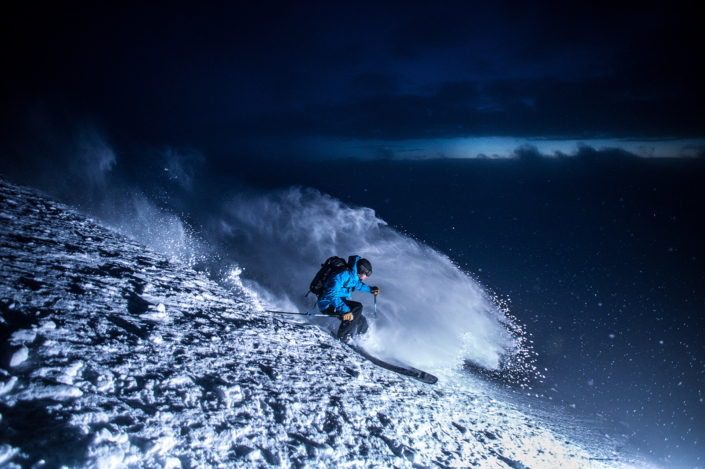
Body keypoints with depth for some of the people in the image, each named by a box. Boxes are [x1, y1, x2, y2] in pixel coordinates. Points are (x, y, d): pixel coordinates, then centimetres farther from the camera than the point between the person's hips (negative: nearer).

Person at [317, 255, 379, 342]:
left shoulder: (353, 275, 5)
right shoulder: (344, 274, -25)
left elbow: (357, 284, 31)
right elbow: (331, 293, -36)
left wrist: (370, 289, 27)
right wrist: (344, 310, -43)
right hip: (328, 305, -10)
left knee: (361, 322, 8)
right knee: (357, 308, -26)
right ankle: (343, 338, -16)